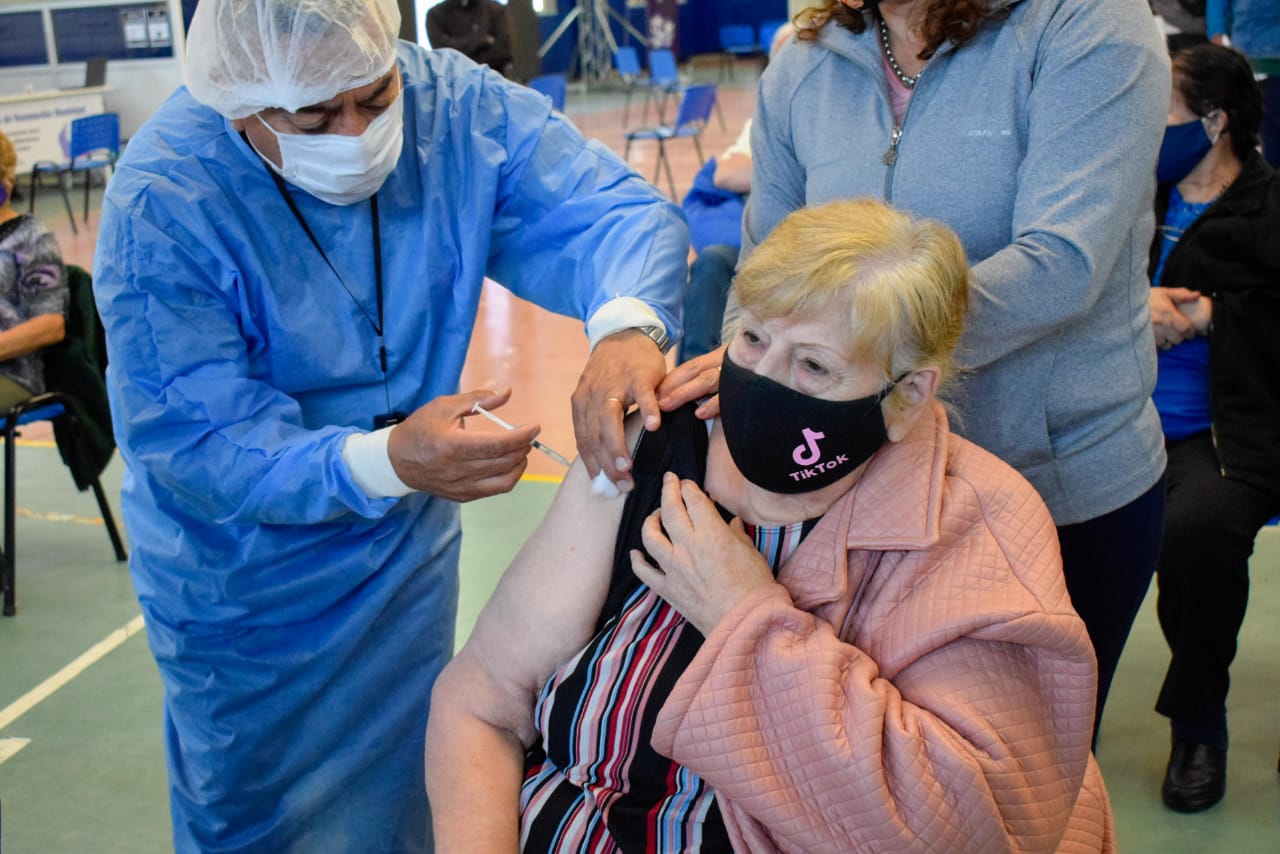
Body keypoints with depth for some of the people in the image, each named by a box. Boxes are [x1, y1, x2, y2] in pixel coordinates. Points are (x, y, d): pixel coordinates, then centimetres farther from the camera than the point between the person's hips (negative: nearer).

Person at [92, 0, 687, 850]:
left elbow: (620, 209, -24)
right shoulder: (163, 205, -28)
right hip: (248, 593, -3)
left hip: (412, 552, 4)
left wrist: (625, 329, -47)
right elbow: (194, 452, -29)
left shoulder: (454, 103, -18)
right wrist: (388, 462, -46)